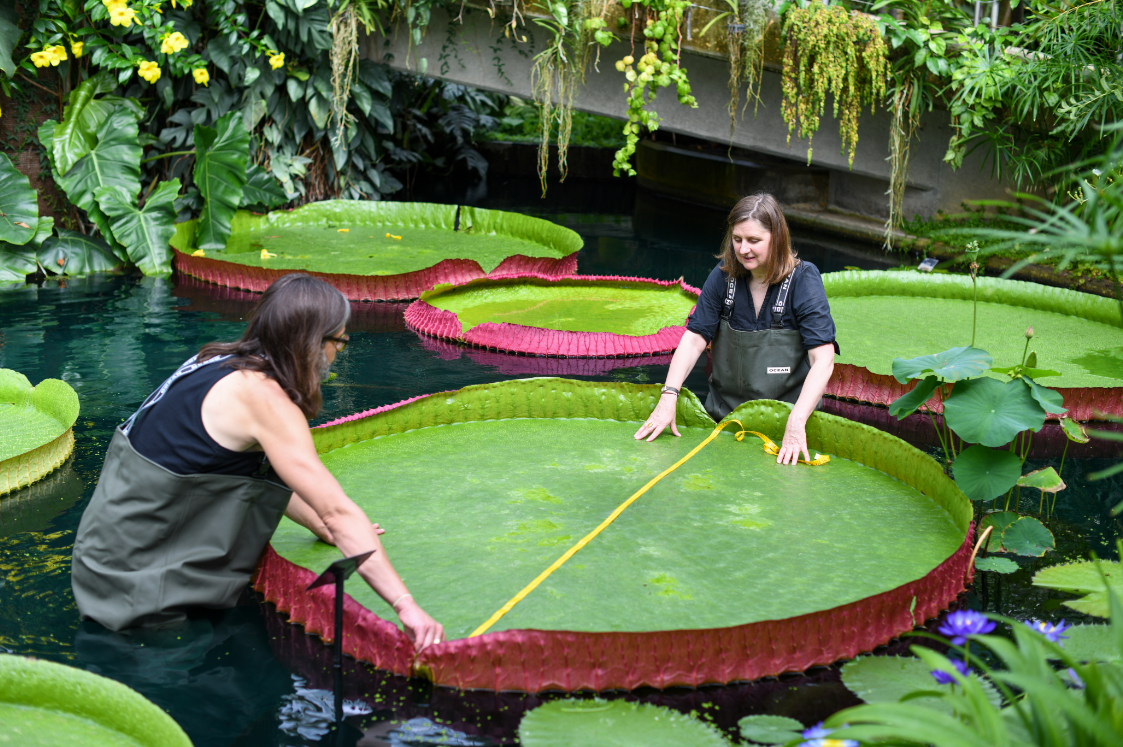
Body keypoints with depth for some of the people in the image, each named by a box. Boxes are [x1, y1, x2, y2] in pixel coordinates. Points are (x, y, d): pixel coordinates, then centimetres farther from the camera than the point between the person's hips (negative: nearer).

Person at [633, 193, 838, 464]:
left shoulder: (803, 279, -10)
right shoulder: (724, 275, 1)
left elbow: (823, 361, -18)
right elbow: (694, 339, -1)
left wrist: (796, 423, -30)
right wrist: (668, 398, -16)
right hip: (724, 416, 3)